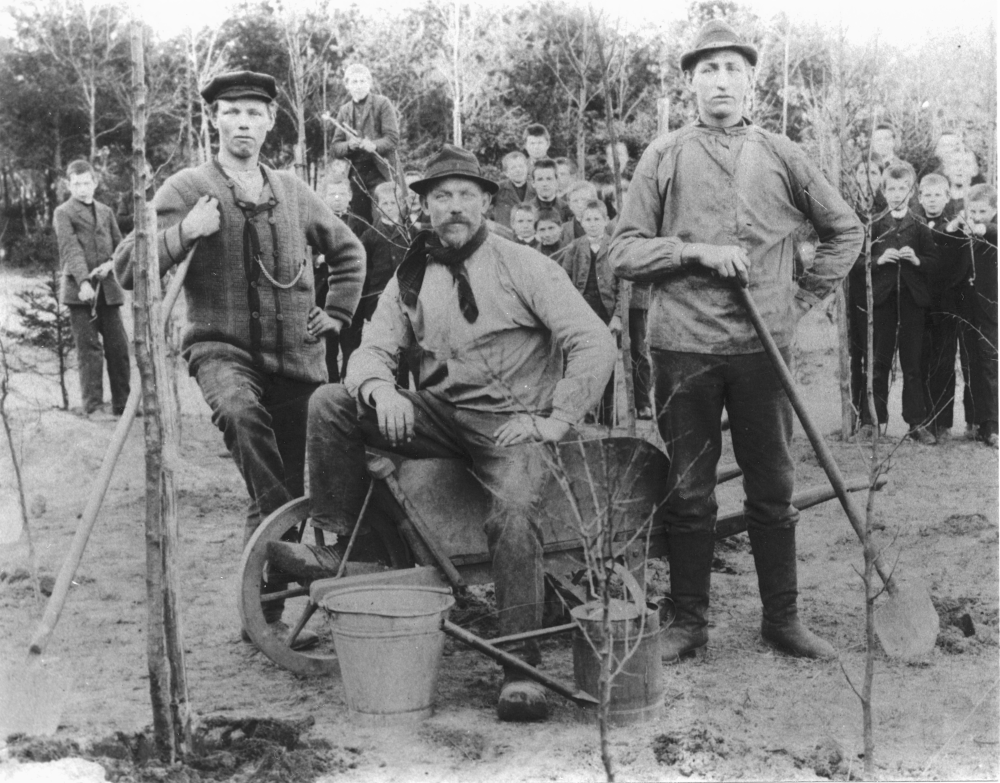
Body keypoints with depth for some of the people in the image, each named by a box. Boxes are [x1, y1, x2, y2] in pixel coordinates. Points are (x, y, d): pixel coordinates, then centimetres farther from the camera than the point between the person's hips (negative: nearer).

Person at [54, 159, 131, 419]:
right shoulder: (63, 213, 2)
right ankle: (93, 406, -2)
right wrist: (83, 282, -24)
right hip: (79, 289, -5)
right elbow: (70, 249, -11)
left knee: (118, 347, 2)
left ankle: (122, 404, 9)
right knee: (89, 349, -6)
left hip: (108, 288, 5)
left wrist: (111, 264, -6)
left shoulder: (105, 212, 18)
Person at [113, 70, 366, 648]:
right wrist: (183, 232, -23)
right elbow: (128, 270, -8)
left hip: (297, 356, 4)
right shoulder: (187, 190, -1)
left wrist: (337, 313, 16)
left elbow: (349, 252, 27)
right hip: (223, 348, -4)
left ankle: (265, 612, 18)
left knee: (290, 488, 6)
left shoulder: (292, 191, 11)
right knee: (241, 412, -40)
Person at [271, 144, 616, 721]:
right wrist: (380, 388, -20)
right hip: (439, 413, 5)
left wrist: (553, 422, -15)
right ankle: (339, 546, -5)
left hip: (511, 420, -4)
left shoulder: (523, 266, -3)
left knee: (516, 511, -33)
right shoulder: (412, 278, 11)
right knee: (330, 403, -13)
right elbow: (372, 349, 5)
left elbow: (596, 345, -8)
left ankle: (521, 668, -24)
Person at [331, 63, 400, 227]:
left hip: (380, 173, -4)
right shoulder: (344, 111, 14)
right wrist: (349, 145, -12)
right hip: (356, 175, 4)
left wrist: (374, 145, -25)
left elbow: (393, 139, -5)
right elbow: (335, 148, 10)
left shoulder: (382, 104, 2)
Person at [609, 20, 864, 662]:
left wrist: (804, 296, 8)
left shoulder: (781, 157, 8)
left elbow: (846, 231, 18)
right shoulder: (664, 157, 4)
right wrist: (698, 251, -12)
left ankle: (783, 618, 19)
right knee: (688, 493, 5)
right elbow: (625, 253, 1)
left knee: (774, 490, 8)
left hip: (763, 345, 1)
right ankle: (690, 621, 15)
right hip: (683, 346, -1)